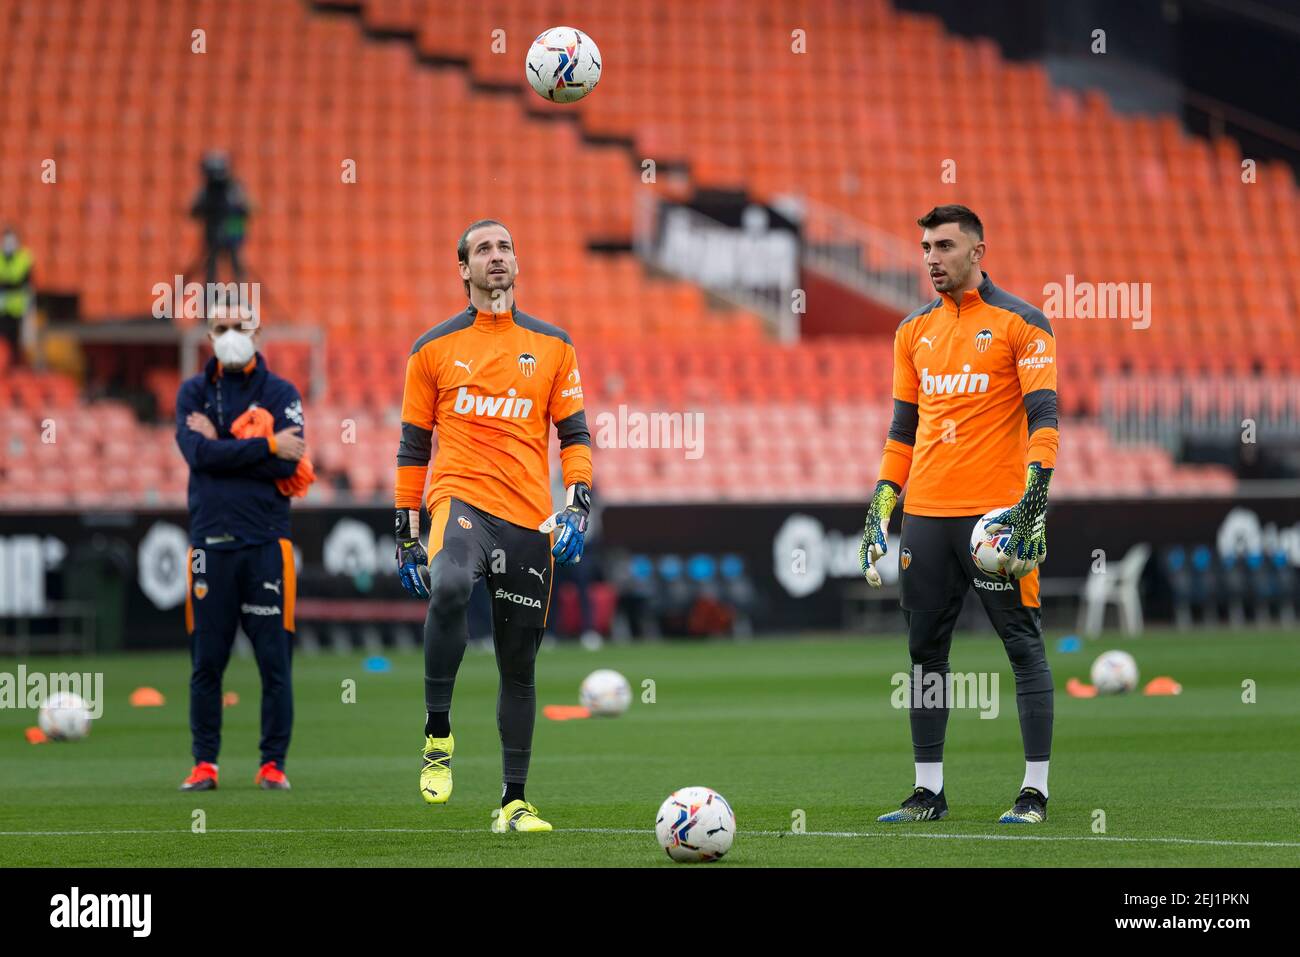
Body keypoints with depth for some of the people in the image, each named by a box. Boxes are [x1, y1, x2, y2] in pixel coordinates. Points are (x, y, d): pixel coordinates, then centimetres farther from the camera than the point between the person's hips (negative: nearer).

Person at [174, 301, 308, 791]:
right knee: (206, 662, 2)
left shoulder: (281, 393, 6)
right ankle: (205, 763, 9)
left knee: (275, 660, -2)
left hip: (266, 542, -1)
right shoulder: (193, 392, 11)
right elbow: (197, 453, -8)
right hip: (210, 542, 1)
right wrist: (265, 446, -10)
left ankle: (273, 764, 4)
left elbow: (288, 464, -9)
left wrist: (221, 447, -7)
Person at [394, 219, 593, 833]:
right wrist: (405, 533, 9)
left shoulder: (552, 345, 12)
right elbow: (413, 444, 12)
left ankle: (514, 801, 16)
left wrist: (577, 506, -4)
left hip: (530, 518, 2)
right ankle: (438, 734, -24)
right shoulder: (434, 348, 8)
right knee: (449, 587, -36)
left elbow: (574, 435, 12)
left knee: (519, 664, 6)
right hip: (461, 499, -2)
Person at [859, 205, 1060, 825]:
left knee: (1023, 645, -3)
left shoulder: (1020, 324, -2)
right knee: (925, 650, 6)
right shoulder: (914, 331, 15)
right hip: (925, 514, 6)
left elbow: (1043, 417, -7)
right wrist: (881, 507, 13)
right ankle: (928, 791, 12)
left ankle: (1035, 791, 0)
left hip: (996, 512, -6)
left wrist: (1034, 497, -18)